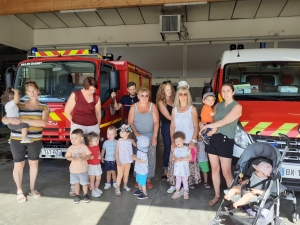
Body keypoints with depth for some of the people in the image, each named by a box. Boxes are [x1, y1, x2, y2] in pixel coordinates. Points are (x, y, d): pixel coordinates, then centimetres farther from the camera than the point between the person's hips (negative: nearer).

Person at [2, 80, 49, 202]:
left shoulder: (44, 107, -2)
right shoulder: (18, 105, 2)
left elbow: (43, 123, -18)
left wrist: (24, 120, -23)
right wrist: (11, 119, -22)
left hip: (35, 140, 0)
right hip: (17, 140, 0)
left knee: (34, 163, 13)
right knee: (18, 165, 6)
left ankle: (32, 189, 31)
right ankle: (19, 191, 25)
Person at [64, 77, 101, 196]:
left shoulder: (96, 98, 3)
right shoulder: (75, 95, -6)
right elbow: (67, 111, -1)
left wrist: (97, 126, 12)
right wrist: (76, 123, 5)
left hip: (93, 127, 3)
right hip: (78, 127, -3)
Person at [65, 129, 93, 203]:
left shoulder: (84, 147, -8)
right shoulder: (71, 148, -2)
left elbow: (89, 155, -9)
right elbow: (67, 157, -5)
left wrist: (84, 158, -28)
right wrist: (73, 158, -25)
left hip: (83, 169, -2)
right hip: (73, 169, 2)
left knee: (84, 183, 8)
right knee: (76, 183, 13)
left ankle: (85, 195, 27)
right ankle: (77, 195, 29)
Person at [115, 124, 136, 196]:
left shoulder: (131, 141, -9)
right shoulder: (119, 141, -12)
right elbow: (116, 151, -10)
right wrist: (117, 161, -15)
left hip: (128, 161, 2)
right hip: (121, 161, -2)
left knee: (126, 175, 19)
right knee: (120, 175, 8)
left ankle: (125, 186, 40)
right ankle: (117, 188, 23)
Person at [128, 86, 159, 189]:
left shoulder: (152, 106, 1)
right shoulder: (133, 107, 1)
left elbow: (156, 121, -4)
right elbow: (130, 122, -2)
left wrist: (155, 136, -12)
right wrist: (136, 134, -14)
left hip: (150, 137, 0)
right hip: (137, 137, 0)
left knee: (150, 159, 4)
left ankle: (149, 179, 18)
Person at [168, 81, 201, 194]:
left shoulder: (192, 109, -2)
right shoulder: (174, 109, 8)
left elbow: (196, 126, -3)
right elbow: (172, 126, 9)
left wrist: (193, 141, -11)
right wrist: (173, 141, 0)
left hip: (189, 142, -3)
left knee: (189, 163, -2)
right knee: (175, 163, 5)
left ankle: (187, 184, 13)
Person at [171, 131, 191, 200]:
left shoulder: (186, 149, -10)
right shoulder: (175, 149, 0)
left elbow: (190, 157, -10)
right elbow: (172, 156, 6)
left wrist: (183, 159, -23)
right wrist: (174, 158, -17)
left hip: (184, 168, -3)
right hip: (177, 167, 3)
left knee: (185, 180, 8)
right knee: (178, 180, 14)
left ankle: (185, 193, 21)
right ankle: (177, 192, 24)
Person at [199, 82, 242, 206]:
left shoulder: (237, 107, -6)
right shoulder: (218, 105, 12)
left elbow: (223, 122, -16)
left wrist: (206, 126, -9)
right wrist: (203, 125, -6)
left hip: (225, 141, -5)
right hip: (212, 139, 6)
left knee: (226, 172, -2)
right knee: (214, 169, 12)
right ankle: (217, 196, 25)